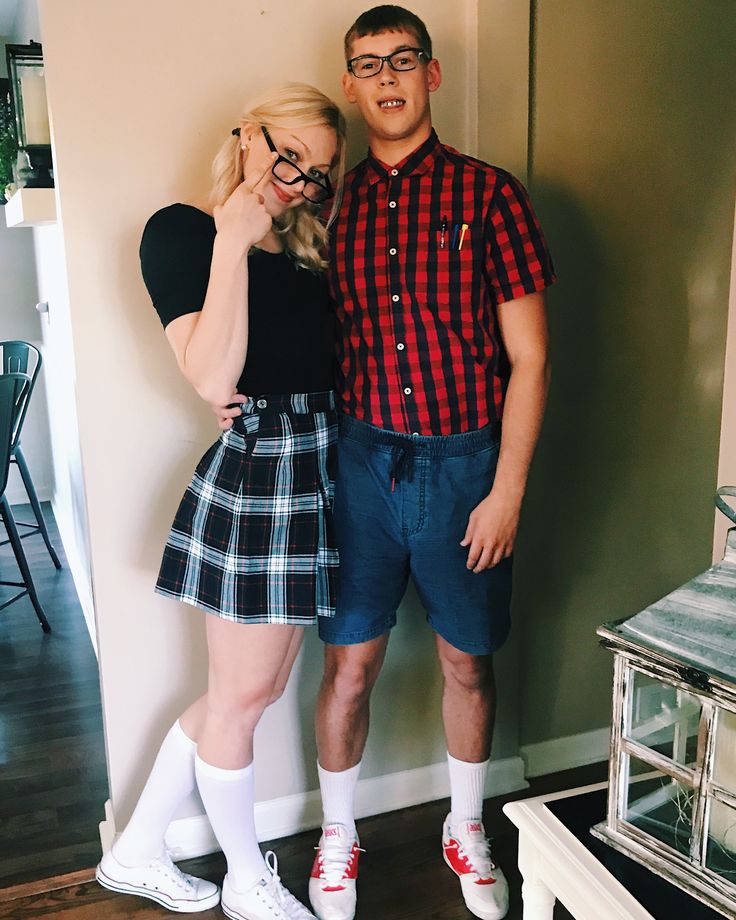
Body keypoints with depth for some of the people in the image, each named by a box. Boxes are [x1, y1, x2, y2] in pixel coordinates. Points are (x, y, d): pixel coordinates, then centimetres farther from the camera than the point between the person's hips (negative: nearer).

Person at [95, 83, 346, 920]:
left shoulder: (299, 246, 14)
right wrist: (232, 242, -19)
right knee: (242, 695, 9)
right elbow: (212, 378, -20)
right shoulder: (179, 230, -7)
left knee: (249, 691, 17)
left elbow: (321, 355, 7)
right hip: (253, 474, -9)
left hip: (312, 474, 9)